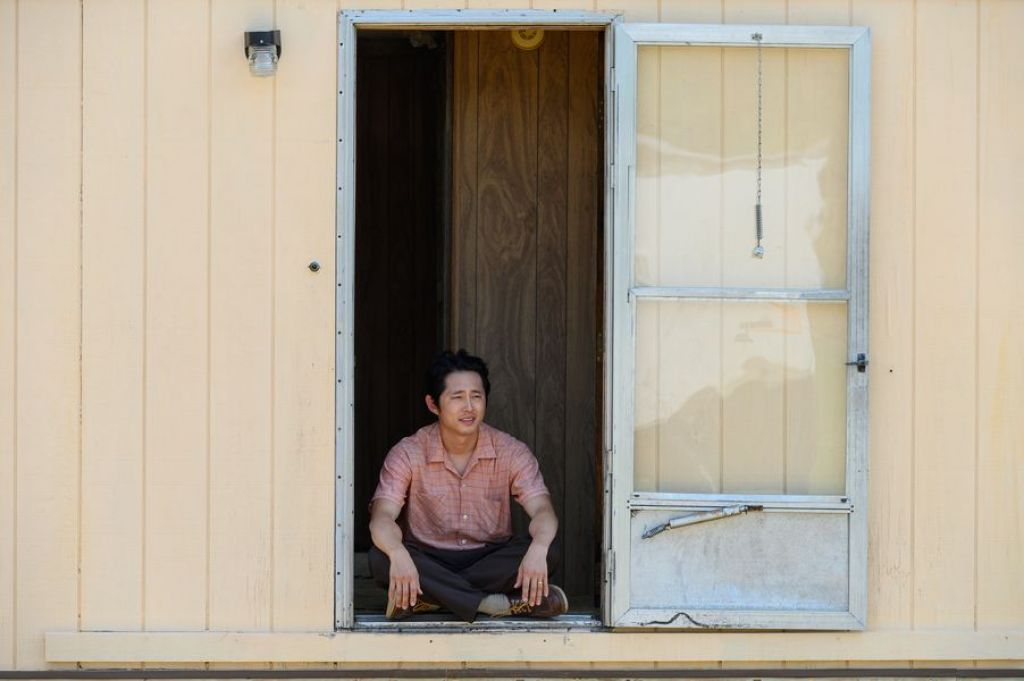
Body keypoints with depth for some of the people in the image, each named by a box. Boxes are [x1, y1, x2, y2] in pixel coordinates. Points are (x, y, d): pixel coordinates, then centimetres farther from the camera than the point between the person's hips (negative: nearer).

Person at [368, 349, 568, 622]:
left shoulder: (512, 453, -4)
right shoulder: (408, 454, -8)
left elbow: (542, 510, -15)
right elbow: (382, 517, -19)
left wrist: (537, 549, -40)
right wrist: (398, 555, -43)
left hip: (491, 561, 1)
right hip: (429, 562, -1)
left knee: (547, 555, -28)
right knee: (380, 558, -32)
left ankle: (430, 598, -29)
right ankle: (503, 603, -33)